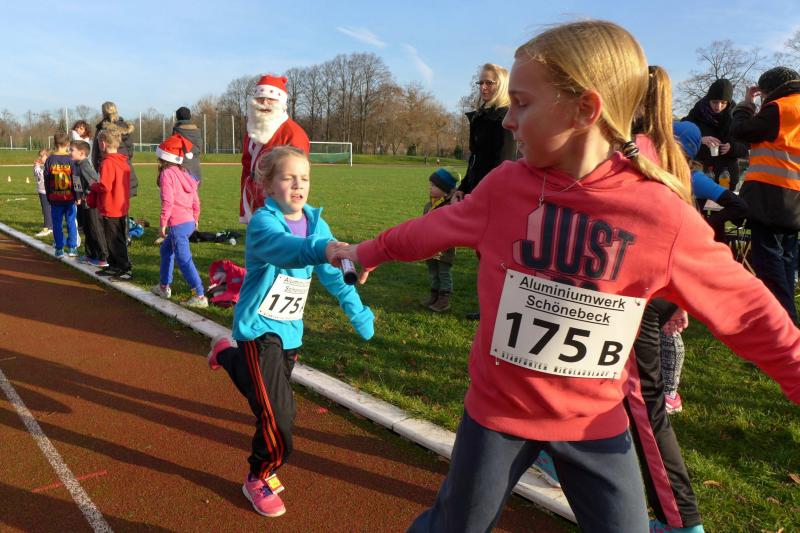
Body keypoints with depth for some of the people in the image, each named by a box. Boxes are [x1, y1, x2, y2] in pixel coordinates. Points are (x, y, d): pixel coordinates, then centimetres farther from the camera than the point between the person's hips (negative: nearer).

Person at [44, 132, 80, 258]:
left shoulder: (50, 159, -1)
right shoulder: (70, 159, -6)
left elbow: (46, 180, 4)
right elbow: (75, 179, -6)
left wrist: (49, 196, 13)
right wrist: (77, 196, 2)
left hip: (55, 198, 1)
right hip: (69, 197, -1)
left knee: (57, 224, 7)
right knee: (71, 222, 6)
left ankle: (59, 249, 10)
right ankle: (72, 248, 8)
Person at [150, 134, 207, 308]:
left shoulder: (166, 173, -9)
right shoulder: (184, 173, 15)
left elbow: (168, 201, -18)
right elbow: (195, 200, 15)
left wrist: (162, 223, -12)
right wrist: (195, 219, 25)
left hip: (177, 224, -9)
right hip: (189, 222, 9)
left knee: (183, 260, -9)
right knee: (166, 249, 26)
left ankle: (200, 296, -13)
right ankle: (164, 286, 35)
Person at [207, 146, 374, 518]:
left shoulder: (316, 223, -2)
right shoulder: (263, 223, -22)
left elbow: (333, 274, 6)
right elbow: (285, 248, -46)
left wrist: (359, 314, 5)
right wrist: (322, 249, -66)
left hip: (290, 328, 7)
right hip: (259, 328, -7)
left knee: (269, 395, 25)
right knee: (278, 414, -12)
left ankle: (227, 354, 53)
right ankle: (258, 480, 17)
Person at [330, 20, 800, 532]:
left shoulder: (664, 213, -17)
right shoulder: (505, 185, -11)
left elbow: (745, 309, -7)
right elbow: (434, 228, 5)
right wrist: (368, 253, 18)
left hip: (596, 420, 0)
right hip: (499, 409, 1)